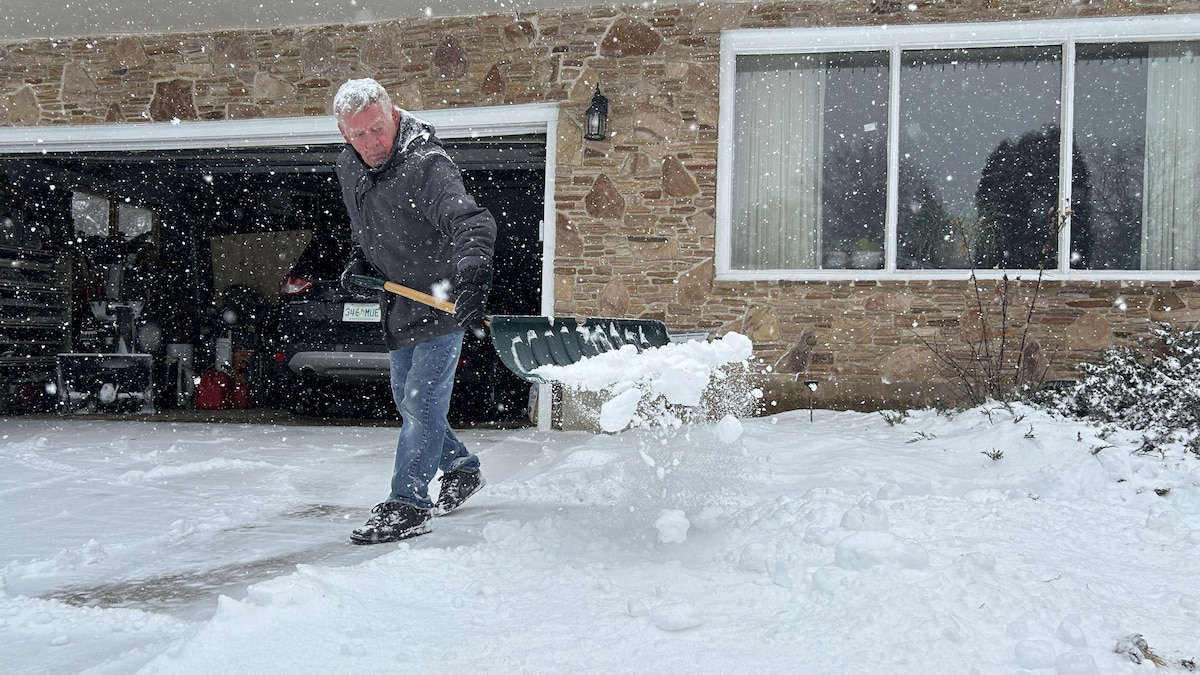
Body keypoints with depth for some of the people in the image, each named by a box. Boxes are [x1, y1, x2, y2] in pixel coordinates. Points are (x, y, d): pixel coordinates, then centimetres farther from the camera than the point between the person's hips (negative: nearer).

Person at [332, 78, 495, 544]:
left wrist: (472, 277, -58)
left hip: (443, 303, -9)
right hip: (398, 304, 9)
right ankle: (461, 470, 37)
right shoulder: (349, 166, -1)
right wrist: (360, 261, 4)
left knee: (422, 400, -11)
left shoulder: (426, 166, -28)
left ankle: (407, 505, -4)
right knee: (406, 399, 18)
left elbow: (472, 222, -42)